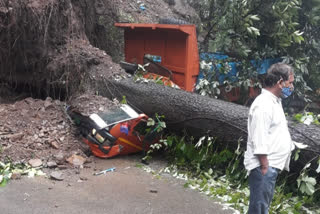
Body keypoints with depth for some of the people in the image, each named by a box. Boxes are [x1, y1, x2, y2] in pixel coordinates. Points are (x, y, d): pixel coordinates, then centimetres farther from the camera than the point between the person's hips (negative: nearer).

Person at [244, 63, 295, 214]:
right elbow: (259, 142, -23)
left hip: (272, 165, 10)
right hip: (264, 166, -10)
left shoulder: (274, 101, 13)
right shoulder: (264, 105, -20)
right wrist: (265, 167, -21)